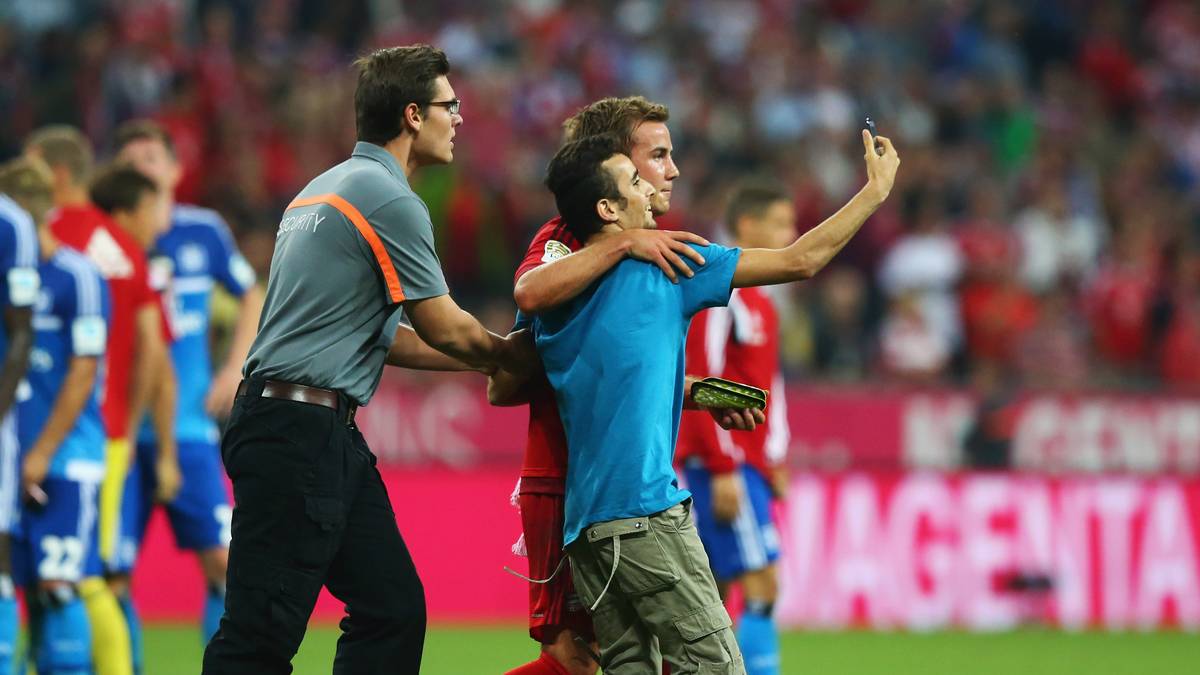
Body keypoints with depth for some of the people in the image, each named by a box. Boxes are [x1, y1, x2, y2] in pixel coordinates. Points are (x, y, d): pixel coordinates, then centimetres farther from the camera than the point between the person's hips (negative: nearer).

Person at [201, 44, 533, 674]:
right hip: (298, 434, -10)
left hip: (328, 433, 10)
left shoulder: (329, 189, 19)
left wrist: (485, 359, 23)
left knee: (393, 608, 9)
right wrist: (512, 356, 15)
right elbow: (446, 330, -4)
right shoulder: (390, 201, -11)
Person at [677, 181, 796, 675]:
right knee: (761, 585, -13)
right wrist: (723, 468, -20)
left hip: (748, 464, 9)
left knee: (710, 593, 8)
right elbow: (701, 384, -16)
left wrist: (774, 464, 19)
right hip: (725, 466, -9)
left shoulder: (757, 300, 19)